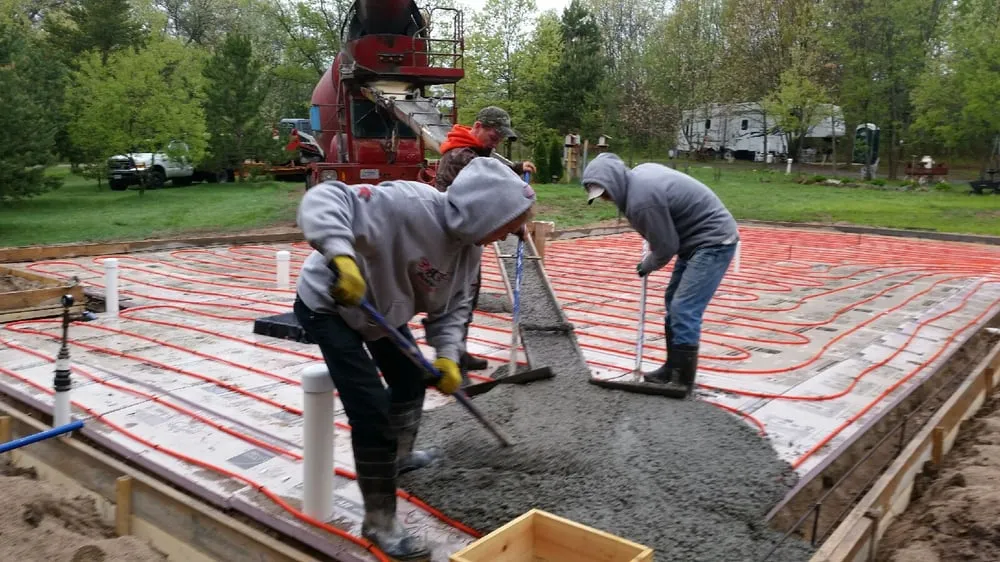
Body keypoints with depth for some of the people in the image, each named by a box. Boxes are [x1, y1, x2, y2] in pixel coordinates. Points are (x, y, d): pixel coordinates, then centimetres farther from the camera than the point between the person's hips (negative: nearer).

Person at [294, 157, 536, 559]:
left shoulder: (470, 249, -11)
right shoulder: (409, 205, -38)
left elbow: (452, 306, -1)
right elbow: (323, 199, -43)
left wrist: (448, 355, -17)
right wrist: (340, 254, -59)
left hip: (382, 306, 9)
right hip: (328, 303, -8)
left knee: (411, 379, 23)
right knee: (372, 408, -14)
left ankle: (399, 456, 52)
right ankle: (379, 523, 2)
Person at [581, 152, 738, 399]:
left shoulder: (641, 201, -26)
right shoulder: (640, 173, 4)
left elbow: (665, 248, -18)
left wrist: (647, 265, 2)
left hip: (714, 242, -11)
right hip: (700, 239, 11)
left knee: (684, 311, -13)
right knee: (674, 303, 14)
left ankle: (682, 381, -6)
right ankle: (673, 369, 23)